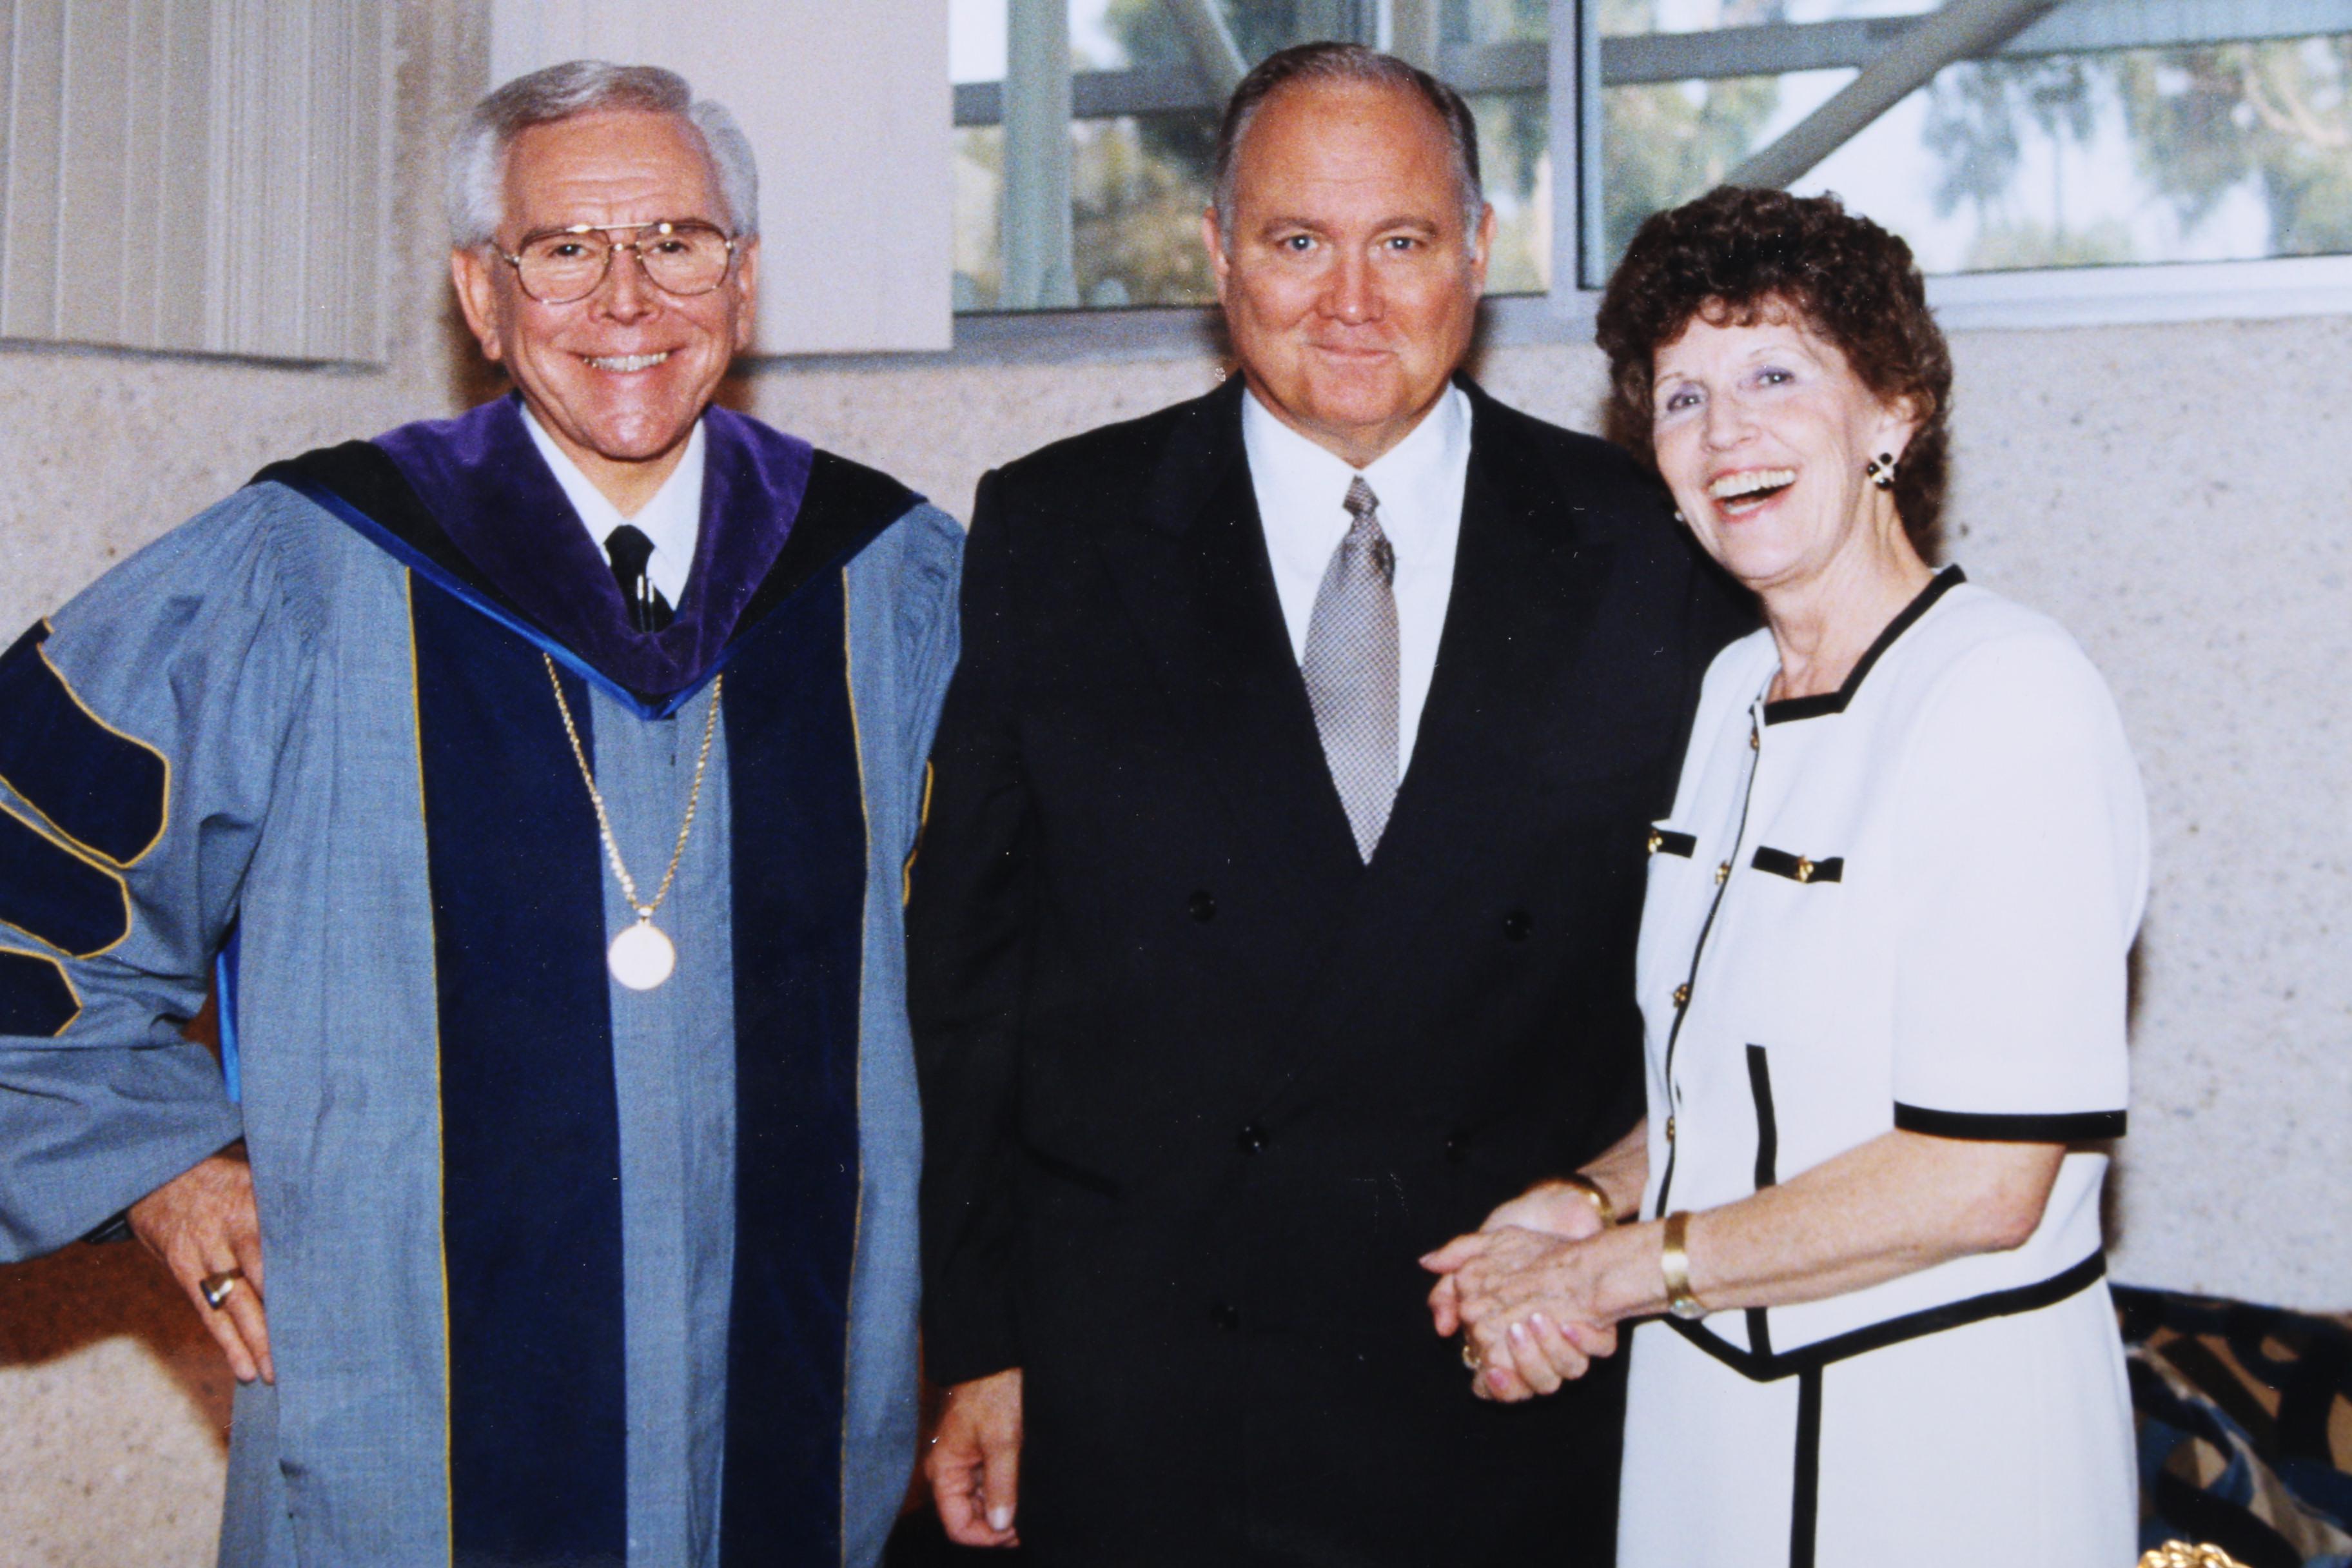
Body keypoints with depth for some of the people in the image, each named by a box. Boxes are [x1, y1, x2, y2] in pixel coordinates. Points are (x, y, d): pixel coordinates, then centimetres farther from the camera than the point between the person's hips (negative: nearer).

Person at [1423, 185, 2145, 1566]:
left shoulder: (2009, 697, -18)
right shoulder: (1733, 692, 7)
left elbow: (1981, 1181, -22)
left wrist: (1624, 1266, -14)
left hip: (1938, 1434, -7)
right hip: (1705, 1401, 7)